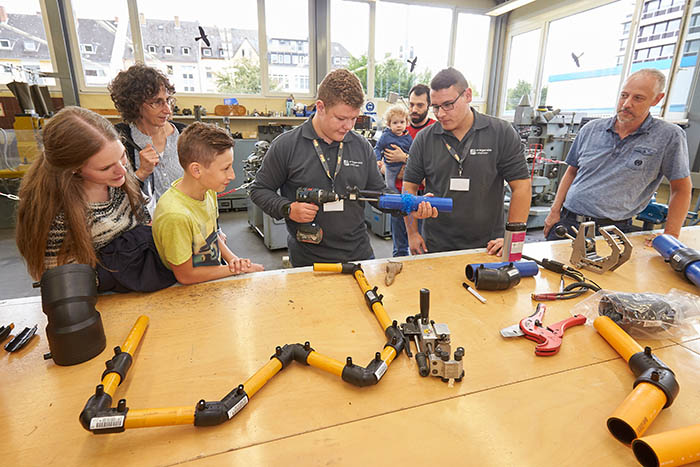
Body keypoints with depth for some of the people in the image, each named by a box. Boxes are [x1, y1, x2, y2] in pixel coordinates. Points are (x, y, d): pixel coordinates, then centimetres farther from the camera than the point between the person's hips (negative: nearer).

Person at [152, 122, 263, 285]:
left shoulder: (208, 189, -8)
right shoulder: (176, 215, -31)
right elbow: (185, 275, -19)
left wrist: (232, 259, -6)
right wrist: (235, 270, -13)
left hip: (216, 276, 7)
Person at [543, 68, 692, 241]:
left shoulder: (669, 136, -2)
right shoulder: (591, 129, 6)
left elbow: (681, 189, 2)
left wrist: (669, 238, -3)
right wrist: (554, 212, 5)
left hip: (613, 232, -2)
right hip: (567, 221, 3)